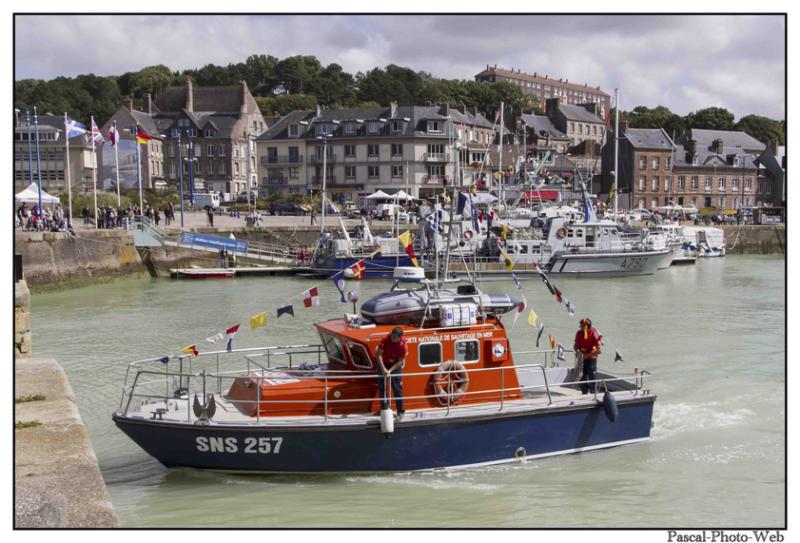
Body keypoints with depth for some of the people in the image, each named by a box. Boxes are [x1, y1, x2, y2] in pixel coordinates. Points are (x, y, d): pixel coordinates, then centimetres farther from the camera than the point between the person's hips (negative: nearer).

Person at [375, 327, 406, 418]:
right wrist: (383, 368, -28)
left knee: (397, 388, -4)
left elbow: (400, 361, -17)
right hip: (383, 364, 2)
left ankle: (400, 411, 3)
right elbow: (378, 354, -22)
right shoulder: (386, 339, -24)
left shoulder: (403, 345, -24)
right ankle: (384, 409, 12)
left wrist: (390, 370, -25)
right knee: (382, 387, 1)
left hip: (396, 365, -2)